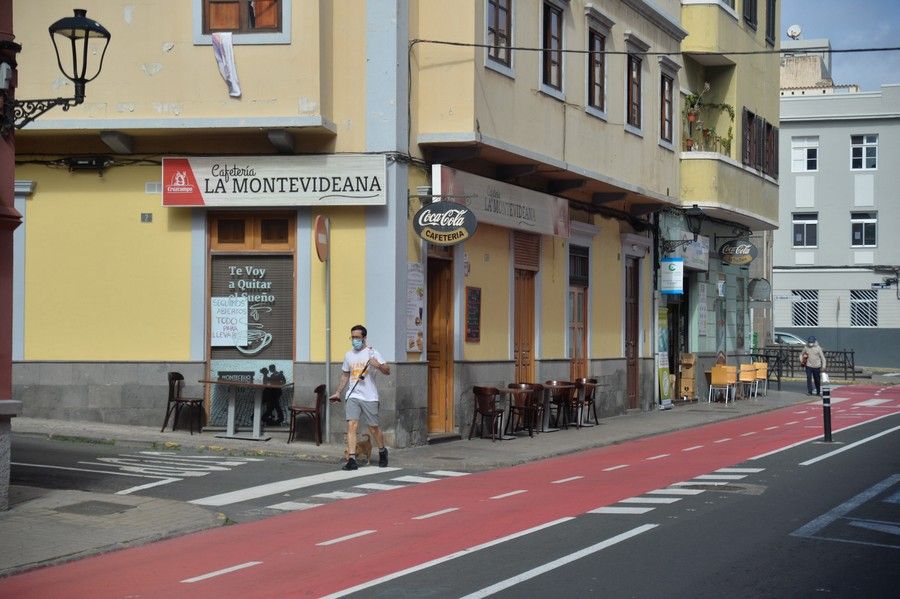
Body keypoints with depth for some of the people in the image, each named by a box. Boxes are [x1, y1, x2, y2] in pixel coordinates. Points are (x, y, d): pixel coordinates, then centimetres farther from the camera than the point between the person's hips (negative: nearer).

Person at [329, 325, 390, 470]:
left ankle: (382, 451, 32)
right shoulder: (348, 355, 12)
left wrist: (378, 365, -28)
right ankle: (352, 460, -16)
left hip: (370, 397, -3)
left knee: (373, 428, 5)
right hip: (353, 396, 3)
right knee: (351, 425, -12)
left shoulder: (371, 352, -3)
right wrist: (338, 392, 22)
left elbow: (387, 371, -9)